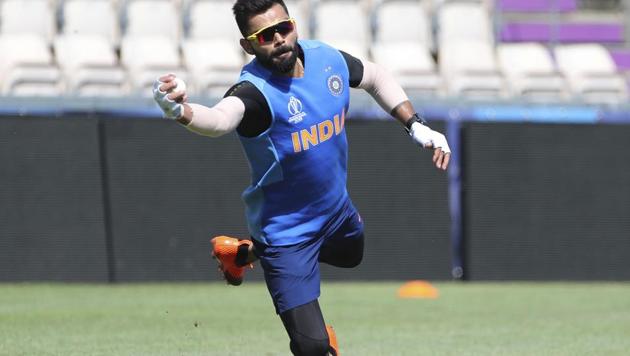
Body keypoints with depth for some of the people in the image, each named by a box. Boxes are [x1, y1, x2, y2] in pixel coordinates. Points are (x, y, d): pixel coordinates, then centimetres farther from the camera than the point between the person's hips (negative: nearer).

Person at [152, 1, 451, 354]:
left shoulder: (328, 59, -11)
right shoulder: (255, 91, -31)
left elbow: (376, 77, 9)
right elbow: (220, 119, -53)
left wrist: (417, 126, 2)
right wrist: (181, 111, -74)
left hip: (337, 210, 6)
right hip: (286, 230, -6)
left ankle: (248, 252, 44)